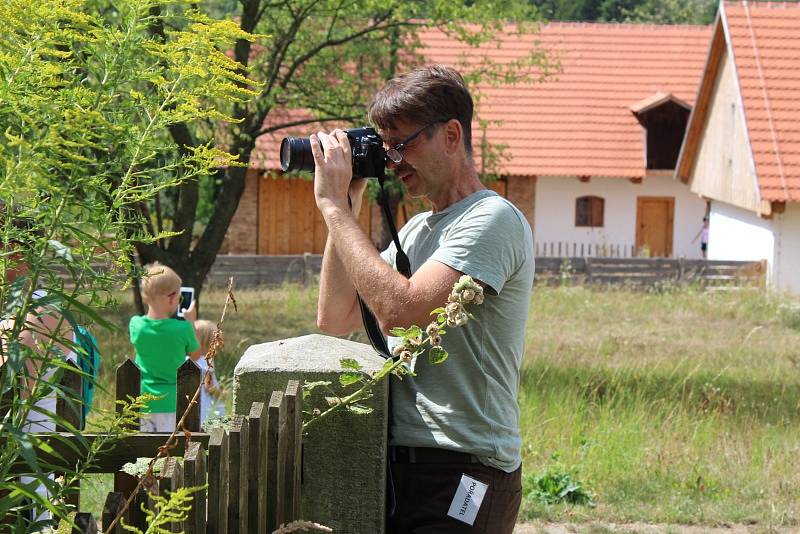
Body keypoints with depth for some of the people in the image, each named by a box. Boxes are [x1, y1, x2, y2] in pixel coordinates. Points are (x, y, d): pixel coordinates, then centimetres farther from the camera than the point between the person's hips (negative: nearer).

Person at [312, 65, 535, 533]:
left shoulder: (492, 220, -11)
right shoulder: (418, 230, 18)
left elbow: (400, 311, -22)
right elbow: (335, 319, 16)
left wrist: (335, 206, -14)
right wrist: (350, 205, 10)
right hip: (399, 464, 8)